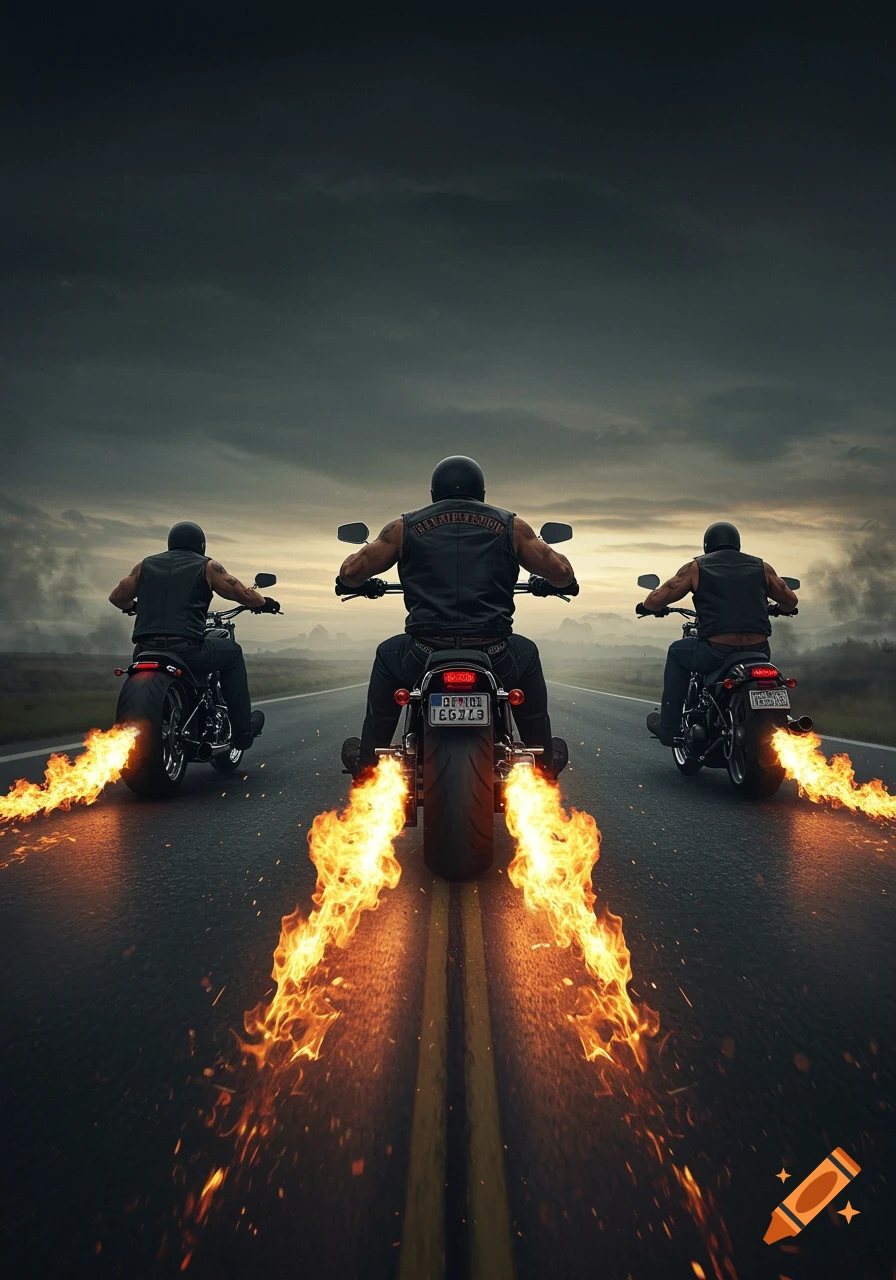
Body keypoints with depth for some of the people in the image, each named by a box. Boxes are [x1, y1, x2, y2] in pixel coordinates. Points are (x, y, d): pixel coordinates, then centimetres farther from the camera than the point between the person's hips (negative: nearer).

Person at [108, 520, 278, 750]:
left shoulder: (146, 565, 19)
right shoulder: (207, 566, 8)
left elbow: (117, 597, 24)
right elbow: (243, 594, 6)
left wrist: (135, 607, 45)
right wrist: (264, 603, 26)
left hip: (145, 650, 4)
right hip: (186, 650, -4)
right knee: (232, 653, 21)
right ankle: (242, 729, 19)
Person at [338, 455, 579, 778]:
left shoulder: (405, 527, 12)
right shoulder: (511, 526, 12)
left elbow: (350, 571, 12)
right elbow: (562, 572, 10)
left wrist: (356, 584, 35)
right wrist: (551, 585, 33)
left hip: (423, 660, 0)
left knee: (387, 656, 34)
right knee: (527, 655, 34)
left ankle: (367, 759, 36)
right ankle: (545, 757, 37)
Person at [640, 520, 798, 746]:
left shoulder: (696, 567, 7)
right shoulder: (761, 567, 15)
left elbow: (657, 599, 5)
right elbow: (791, 600, 23)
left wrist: (645, 606, 27)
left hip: (716, 653, -3)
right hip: (759, 653, 4)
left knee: (677, 652, 26)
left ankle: (668, 728, 23)